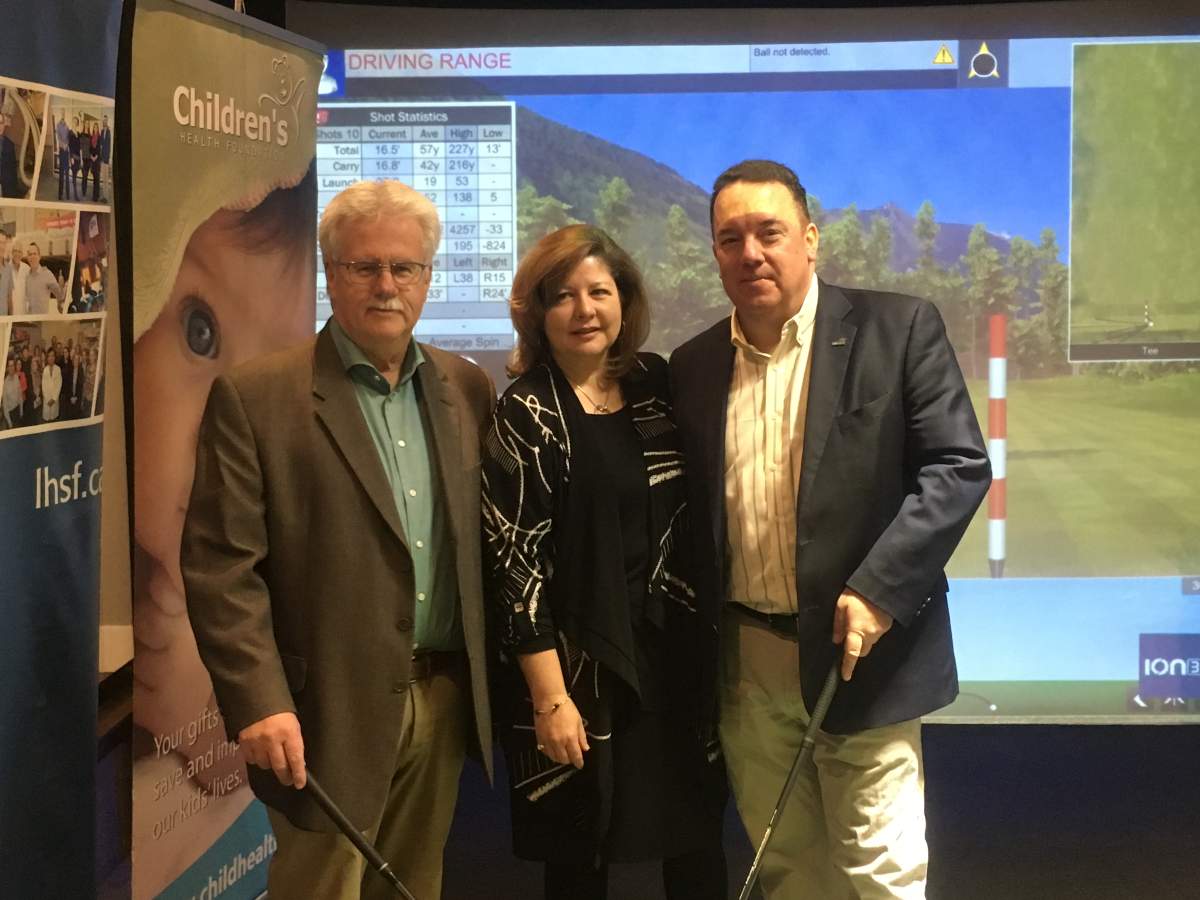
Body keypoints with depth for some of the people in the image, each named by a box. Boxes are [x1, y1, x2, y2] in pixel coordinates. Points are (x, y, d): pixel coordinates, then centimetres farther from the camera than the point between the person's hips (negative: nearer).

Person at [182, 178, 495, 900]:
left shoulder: (468, 387, 8)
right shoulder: (255, 398, -8)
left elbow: (487, 534, 11)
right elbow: (221, 566, -12)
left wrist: (486, 680, 7)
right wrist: (259, 703, -18)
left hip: (446, 700, 5)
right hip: (330, 710, -5)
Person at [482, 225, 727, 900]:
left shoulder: (657, 384, 5)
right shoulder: (525, 416, -7)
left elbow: (690, 516, 12)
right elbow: (515, 563, -11)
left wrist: (712, 641, 7)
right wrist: (550, 696, -14)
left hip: (676, 658, 4)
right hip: (579, 668, -4)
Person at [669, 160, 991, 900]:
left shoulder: (900, 329, -6)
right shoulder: (694, 365, 7)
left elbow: (961, 466, -11)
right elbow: (693, 510, 12)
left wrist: (879, 589, -20)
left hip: (859, 652, -4)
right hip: (746, 663, 4)